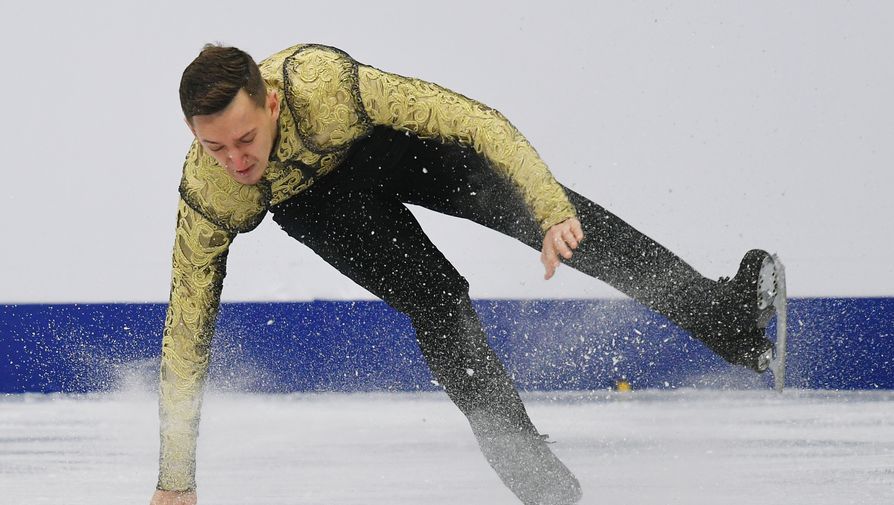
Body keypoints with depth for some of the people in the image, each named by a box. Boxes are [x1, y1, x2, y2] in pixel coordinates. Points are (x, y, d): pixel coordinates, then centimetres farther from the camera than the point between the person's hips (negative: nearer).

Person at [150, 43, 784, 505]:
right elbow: (186, 337, -26)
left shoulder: (323, 83, -43)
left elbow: (476, 121, -37)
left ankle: (724, 315, -14)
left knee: (521, 198, -17)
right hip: (310, 199, 0)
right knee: (436, 300, -22)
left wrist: (551, 211, -46)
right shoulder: (207, 200, -36)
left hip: (387, 140, 0)